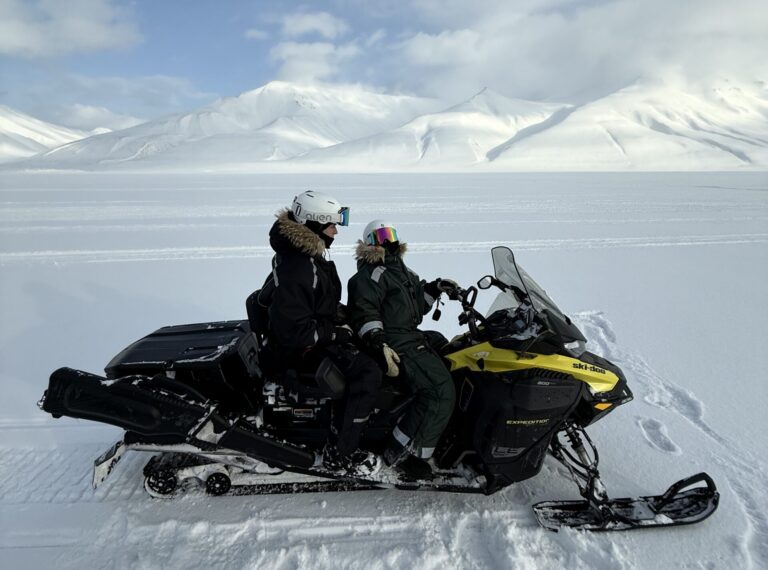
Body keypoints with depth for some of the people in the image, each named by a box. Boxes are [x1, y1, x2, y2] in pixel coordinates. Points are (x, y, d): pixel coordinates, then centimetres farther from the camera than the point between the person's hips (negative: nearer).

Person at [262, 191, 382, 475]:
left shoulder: (309, 254, 6)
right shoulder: (294, 269, -27)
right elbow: (293, 331, -31)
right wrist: (335, 332, -20)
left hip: (320, 333, 11)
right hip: (303, 348, -11)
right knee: (368, 373, -23)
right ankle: (339, 452, -13)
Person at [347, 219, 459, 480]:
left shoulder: (400, 270, 23)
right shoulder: (371, 274, -7)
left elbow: (416, 304, 30)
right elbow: (365, 313, -18)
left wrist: (434, 288, 14)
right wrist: (379, 346, -30)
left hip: (413, 337, 10)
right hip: (395, 345, -10)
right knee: (441, 390, -23)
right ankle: (401, 452, -16)